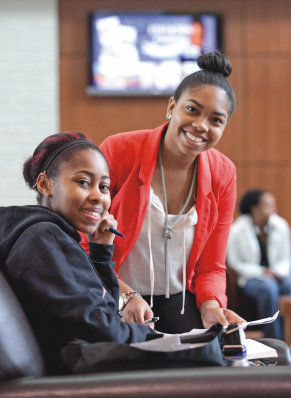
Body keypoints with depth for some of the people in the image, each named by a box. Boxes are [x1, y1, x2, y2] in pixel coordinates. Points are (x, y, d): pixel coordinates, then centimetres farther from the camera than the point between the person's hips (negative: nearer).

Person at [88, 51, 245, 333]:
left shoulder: (222, 174, 0)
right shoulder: (117, 152, -12)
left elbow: (211, 267, 5)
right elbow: (85, 245, -8)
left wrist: (211, 307, -16)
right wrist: (126, 296, -22)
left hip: (181, 306, 3)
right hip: (113, 308, -3)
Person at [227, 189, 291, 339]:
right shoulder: (237, 230, -6)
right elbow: (234, 262, -1)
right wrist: (261, 272, -13)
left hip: (278, 275, 3)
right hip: (251, 278, -3)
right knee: (269, 288, -37)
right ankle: (274, 341, -31)